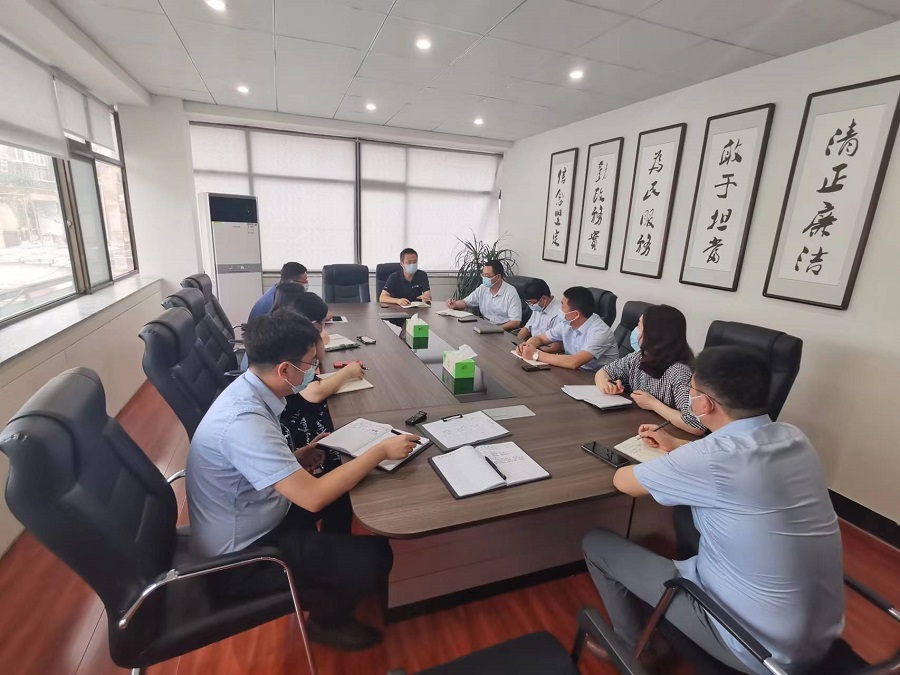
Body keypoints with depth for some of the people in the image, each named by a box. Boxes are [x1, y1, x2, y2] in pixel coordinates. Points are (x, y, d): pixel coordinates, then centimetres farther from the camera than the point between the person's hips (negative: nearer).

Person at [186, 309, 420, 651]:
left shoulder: (247, 390, -6)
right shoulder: (244, 420, -34)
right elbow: (313, 496, -33)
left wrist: (308, 452, -7)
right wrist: (380, 450, -26)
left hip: (255, 521, 9)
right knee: (375, 557, -12)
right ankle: (327, 620, 17)